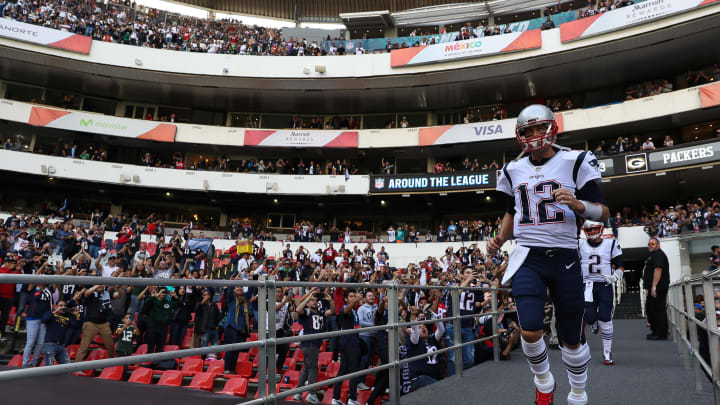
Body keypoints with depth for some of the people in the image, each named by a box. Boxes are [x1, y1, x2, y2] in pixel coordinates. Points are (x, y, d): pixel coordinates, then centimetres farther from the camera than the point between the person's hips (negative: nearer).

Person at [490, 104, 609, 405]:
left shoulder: (574, 162, -3)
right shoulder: (514, 170, 9)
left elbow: (603, 213, -4)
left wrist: (578, 205, -24)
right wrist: (500, 238, 5)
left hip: (564, 258, -2)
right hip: (528, 258, 2)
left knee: (572, 338, 9)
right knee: (530, 331, -13)